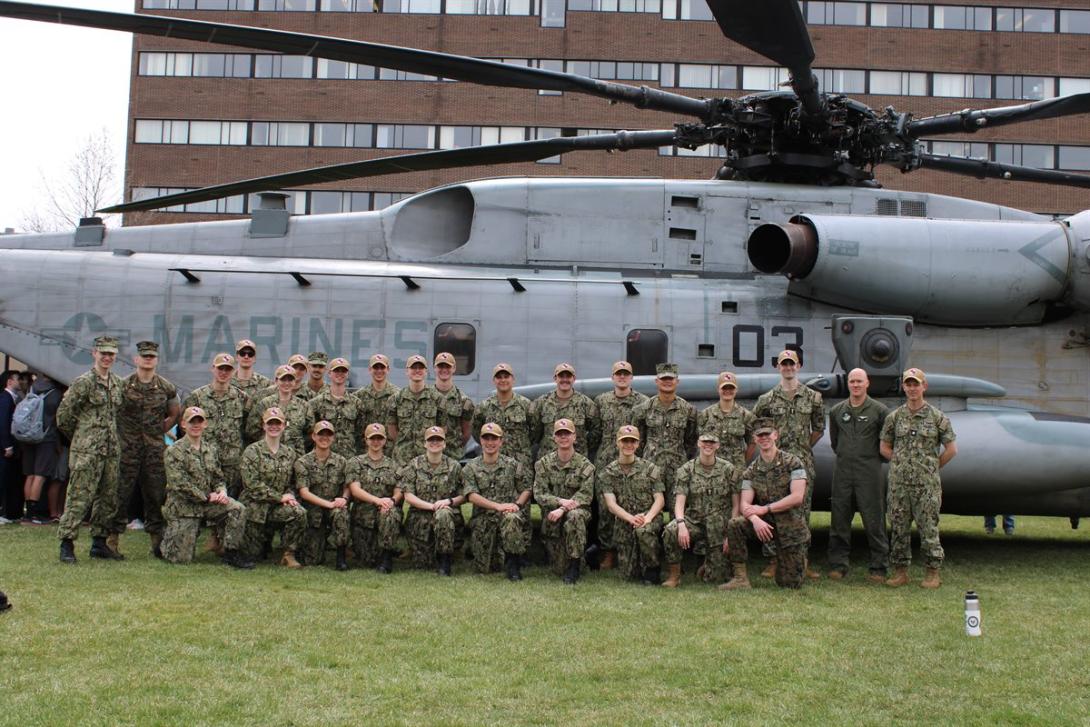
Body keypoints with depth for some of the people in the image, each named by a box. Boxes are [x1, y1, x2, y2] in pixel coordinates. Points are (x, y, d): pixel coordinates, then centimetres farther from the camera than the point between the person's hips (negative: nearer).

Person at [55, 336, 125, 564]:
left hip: (111, 450, 7)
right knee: (79, 497, -7)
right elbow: (63, 414, -6)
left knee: (108, 498, 10)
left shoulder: (117, 382, 13)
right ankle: (67, 544, -1)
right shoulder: (84, 382, -8)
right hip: (86, 451, -7)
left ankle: (99, 543, 18)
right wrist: (79, 437, 4)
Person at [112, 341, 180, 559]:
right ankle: (113, 537, 7)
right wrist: (120, 434, 3)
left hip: (155, 449, 2)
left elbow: (175, 414, 17)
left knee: (156, 495, 5)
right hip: (127, 448, -2)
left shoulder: (166, 387, 6)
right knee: (121, 493, -1)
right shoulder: (123, 385, -1)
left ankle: (157, 541, 11)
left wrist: (159, 432, 10)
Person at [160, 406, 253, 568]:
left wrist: (222, 491, -9)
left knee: (238, 509, -22)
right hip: (182, 506, -5)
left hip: (208, 502, 5)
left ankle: (231, 552, -11)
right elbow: (180, 485, -18)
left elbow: (218, 478, 15)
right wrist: (207, 497, -17)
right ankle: (168, 534, 28)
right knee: (182, 559, -5)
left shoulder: (210, 449, 10)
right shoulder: (174, 451, -10)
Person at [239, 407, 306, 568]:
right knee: (253, 552, 1)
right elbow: (252, 483, -15)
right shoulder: (252, 451, -6)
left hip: (278, 506, 3)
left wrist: (290, 496, -9)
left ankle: (289, 554, -13)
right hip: (255, 505, -3)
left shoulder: (289, 453, 9)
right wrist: (280, 497, -18)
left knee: (299, 513, -30)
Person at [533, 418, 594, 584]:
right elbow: (539, 494, -5)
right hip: (551, 514, 1)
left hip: (577, 509, -1)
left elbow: (586, 495, -12)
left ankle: (574, 566, -25)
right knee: (557, 563, -12)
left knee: (575, 516, -39)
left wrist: (563, 509, -26)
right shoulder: (543, 463, 3)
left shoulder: (585, 465, -3)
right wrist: (560, 501, -23)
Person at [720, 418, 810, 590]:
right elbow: (744, 504, -7)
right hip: (766, 524, 3)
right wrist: (755, 520, -30)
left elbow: (797, 497, -18)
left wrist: (765, 508, -20)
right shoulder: (751, 471, 3)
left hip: (792, 527, -3)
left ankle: (800, 561, 32)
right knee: (734, 524, -25)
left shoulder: (792, 462, -8)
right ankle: (740, 578, -17)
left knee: (788, 584, -3)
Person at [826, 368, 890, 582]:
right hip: (843, 471, 3)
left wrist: (875, 457, 7)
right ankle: (838, 565, 13)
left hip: (870, 472, -3)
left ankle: (878, 568, 6)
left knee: (874, 521, -1)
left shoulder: (879, 410, -1)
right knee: (839, 520, 5)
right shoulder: (836, 411, 10)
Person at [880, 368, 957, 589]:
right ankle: (900, 571, 14)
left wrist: (933, 467, 5)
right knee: (899, 527, 5)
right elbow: (884, 448, 14)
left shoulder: (937, 417, 1)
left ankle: (933, 573, 9)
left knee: (929, 528, 0)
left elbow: (951, 449, 4)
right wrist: (902, 463, 6)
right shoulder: (894, 417, 7)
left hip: (926, 483, -2)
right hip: (899, 482, 3)